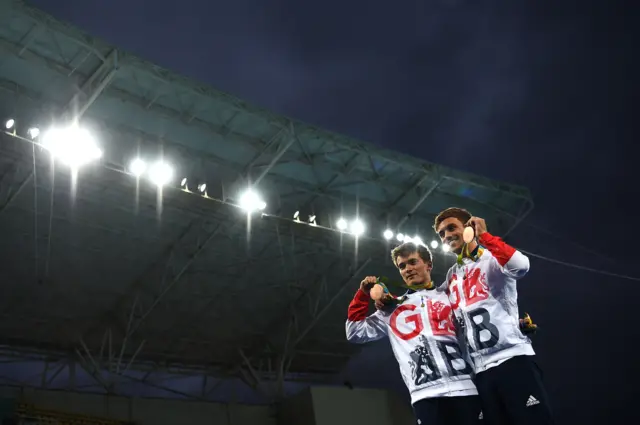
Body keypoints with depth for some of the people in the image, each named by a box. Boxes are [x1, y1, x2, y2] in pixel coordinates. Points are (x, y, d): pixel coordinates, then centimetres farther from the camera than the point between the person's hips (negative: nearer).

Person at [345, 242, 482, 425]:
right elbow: (356, 333, 20)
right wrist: (363, 295, 16)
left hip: (465, 388, 0)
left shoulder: (450, 298, 18)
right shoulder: (393, 309, 22)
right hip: (425, 394, 1)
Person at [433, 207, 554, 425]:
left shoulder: (493, 258, 1)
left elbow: (521, 266, -21)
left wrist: (483, 235, -13)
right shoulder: (452, 276, 19)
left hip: (513, 358, -6)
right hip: (481, 370, 6)